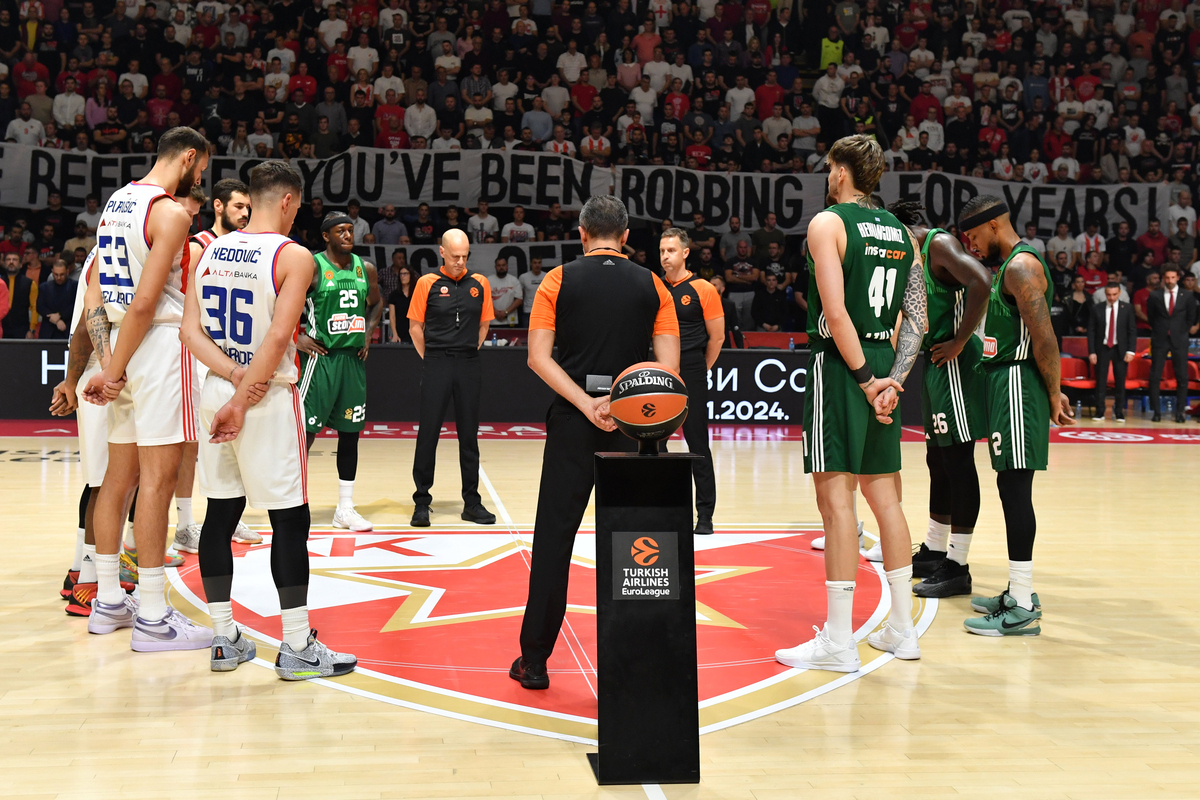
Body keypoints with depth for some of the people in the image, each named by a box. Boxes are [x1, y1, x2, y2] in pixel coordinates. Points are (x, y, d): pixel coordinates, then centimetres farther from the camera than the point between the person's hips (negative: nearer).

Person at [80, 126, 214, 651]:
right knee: (158, 479, -6)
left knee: (120, 475, 14)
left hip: (121, 346, 9)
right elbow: (145, 302, -19)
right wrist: (115, 371, -13)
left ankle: (108, 602, 23)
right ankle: (152, 619, -2)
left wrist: (109, 364, 9)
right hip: (158, 346, -9)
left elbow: (95, 296, 13)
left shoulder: (116, 202, 16)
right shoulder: (171, 212, -12)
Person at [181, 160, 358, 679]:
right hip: (270, 397, -6)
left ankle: (224, 640, 19)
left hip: (216, 391, 7)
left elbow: (190, 331, 2)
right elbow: (278, 337, -19)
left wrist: (234, 376, -8)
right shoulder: (293, 256, -10)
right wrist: (245, 401, -15)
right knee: (290, 520, 0)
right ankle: (297, 648, 4)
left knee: (221, 514, 12)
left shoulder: (210, 252, 8)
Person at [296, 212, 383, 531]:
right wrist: (295, 338, -13)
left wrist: (368, 333, 12)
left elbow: (376, 303, 25)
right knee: (307, 431, -6)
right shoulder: (312, 266, -8)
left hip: (354, 358, 6)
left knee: (350, 432, 10)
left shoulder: (365, 268, 9)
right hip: (321, 357, -6)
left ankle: (345, 509, 18)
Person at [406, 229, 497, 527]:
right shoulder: (427, 283, -1)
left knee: (469, 434, 8)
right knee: (428, 433, 0)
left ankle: (472, 502, 16)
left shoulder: (479, 283, 6)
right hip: (436, 367, -2)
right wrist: (431, 358, 2)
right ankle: (421, 501, 9)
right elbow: (415, 327, 3)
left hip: (469, 366, 2)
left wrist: (468, 353, 9)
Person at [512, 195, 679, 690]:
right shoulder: (653, 286, 6)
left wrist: (587, 404, -14)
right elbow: (668, 364, -4)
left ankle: (534, 661, 11)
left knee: (554, 540, 5)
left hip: (572, 425, -1)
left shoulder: (558, 281, 3)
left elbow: (538, 356, -7)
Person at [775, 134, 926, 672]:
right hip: (883, 367, 7)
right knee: (884, 495, 13)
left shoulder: (828, 223, -7)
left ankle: (838, 643, -3)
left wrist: (863, 379, -14)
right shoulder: (899, 231, 14)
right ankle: (901, 631, 20)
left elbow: (836, 313, -18)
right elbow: (917, 319, 8)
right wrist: (892, 380, 2)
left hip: (842, 366, -7)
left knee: (836, 497, -6)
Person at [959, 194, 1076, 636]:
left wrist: (1053, 395, -16)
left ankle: (1021, 611, -5)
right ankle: (1020, 593, 23)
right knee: (1011, 487, 14)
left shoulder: (1021, 266, -15)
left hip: (1018, 384, -11)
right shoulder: (1012, 264, 19)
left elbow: (1044, 338, -20)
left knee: (1015, 488, -9)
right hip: (1004, 382, 11)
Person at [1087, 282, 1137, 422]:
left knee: (1120, 382, 2)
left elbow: (1132, 331, 3)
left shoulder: (1127, 308, 3)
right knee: (1100, 381, -1)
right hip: (1102, 349, 0)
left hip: (1120, 349, 0)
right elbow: (1091, 331, 2)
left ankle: (1119, 412, 9)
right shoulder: (1096, 309, 2)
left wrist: (1130, 351, -5)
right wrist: (1091, 352, -5)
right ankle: (1099, 412, 4)